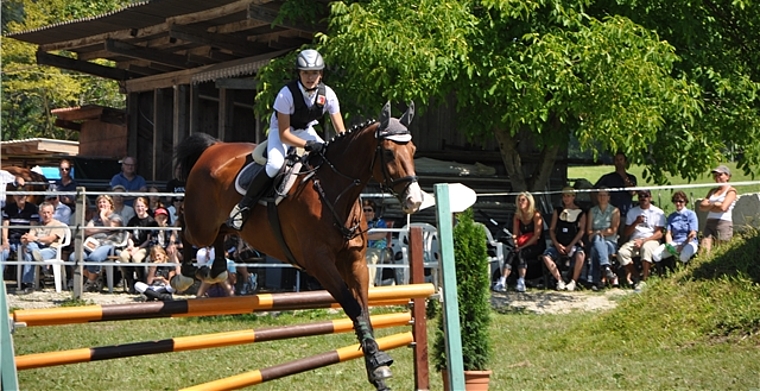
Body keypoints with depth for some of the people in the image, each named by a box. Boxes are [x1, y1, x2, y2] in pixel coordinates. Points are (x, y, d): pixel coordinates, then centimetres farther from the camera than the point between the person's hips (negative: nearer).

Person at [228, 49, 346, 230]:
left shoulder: (327, 94, -19)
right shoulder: (287, 94, -30)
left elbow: (341, 130, -14)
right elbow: (284, 134, -29)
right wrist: (307, 145, -43)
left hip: (306, 131, 5)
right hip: (281, 131, -5)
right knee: (275, 164, -32)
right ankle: (243, 206, -19)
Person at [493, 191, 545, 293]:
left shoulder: (536, 215, -6)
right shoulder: (517, 216, 11)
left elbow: (537, 235, -13)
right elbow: (515, 234, 7)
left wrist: (523, 247, -20)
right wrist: (515, 241, -16)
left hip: (536, 246, -4)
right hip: (522, 247, 4)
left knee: (521, 253, -33)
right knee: (513, 254, -28)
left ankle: (521, 283, -41)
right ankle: (502, 282, -44)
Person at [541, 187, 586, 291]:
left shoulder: (580, 213, 7)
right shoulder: (557, 211, 15)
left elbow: (581, 231, -2)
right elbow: (552, 229, 11)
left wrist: (570, 246, -12)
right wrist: (556, 244, -5)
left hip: (574, 244, -3)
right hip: (559, 244, 3)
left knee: (580, 254, -37)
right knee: (546, 256, -28)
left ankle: (573, 282, -24)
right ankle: (560, 281, -21)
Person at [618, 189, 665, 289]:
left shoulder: (658, 213, 8)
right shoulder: (632, 212, 17)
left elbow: (659, 234, -1)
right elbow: (627, 233, 12)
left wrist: (643, 240, -13)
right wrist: (636, 222, -5)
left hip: (651, 240, -3)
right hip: (634, 240, 3)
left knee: (646, 248, -40)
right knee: (622, 252, -29)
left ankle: (643, 280, -34)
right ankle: (634, 277, -15)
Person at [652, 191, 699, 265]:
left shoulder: (691, 214, 6)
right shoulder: (671, 216, 19)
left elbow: (693, 234, -3)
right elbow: (668, 233, 10)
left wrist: (682, 246, -15)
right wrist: (669, 245, -12)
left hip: (688, 242, -3)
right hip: (674, 243, 4)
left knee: (684, 256, -40)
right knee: (655, 255, -24)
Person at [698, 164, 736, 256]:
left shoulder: (731, 191, 1)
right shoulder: (713, 191, 20)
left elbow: (723, 207, -14)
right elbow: (702, 206, 10)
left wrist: (709, 206, 1)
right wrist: (714, 205, -6)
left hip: (724, 223, -6)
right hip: (709, 222, 6)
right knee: (704, 251, -9)